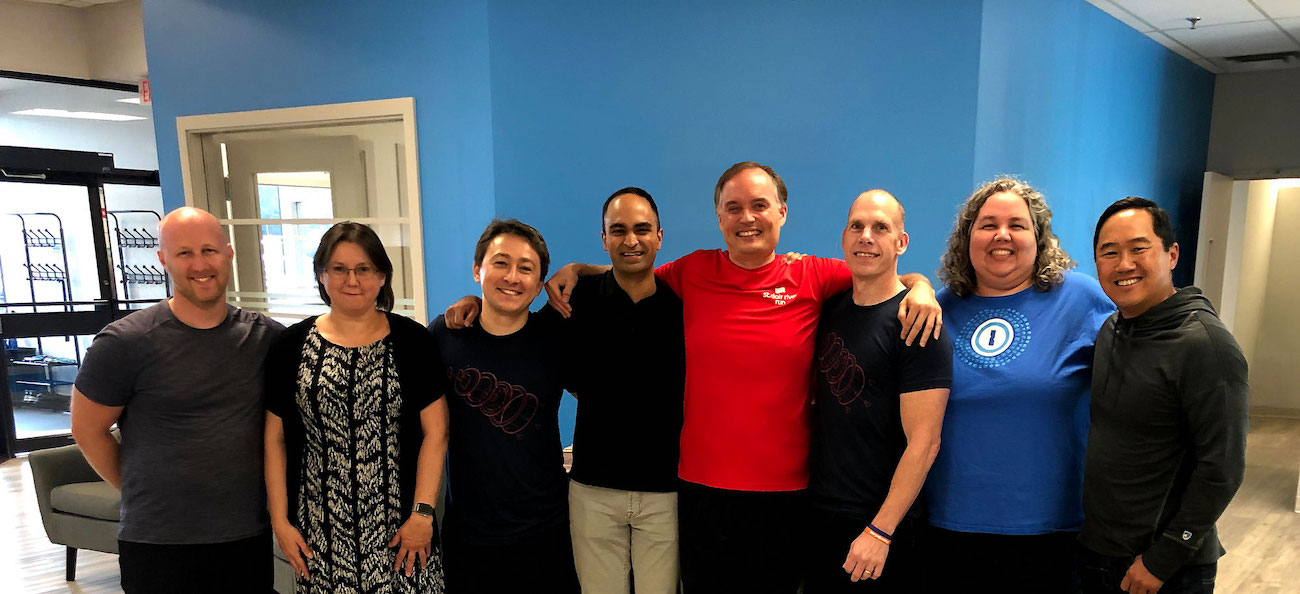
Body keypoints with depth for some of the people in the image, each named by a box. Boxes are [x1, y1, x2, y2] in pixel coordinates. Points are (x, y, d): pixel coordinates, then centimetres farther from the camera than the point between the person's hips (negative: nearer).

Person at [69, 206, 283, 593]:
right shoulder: (124, 343, -11)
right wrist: (140, 492, 3)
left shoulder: (266, 337, -1)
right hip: (159, 545, -3)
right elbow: (87, 429, -1)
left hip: (250, 535, 3)